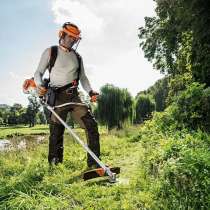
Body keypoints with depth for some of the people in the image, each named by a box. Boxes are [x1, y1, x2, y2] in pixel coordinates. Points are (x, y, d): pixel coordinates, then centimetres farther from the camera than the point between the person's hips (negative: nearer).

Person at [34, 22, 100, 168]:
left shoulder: (77, 57, 19)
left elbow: (83, 77, 19)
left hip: (74, 97, 4)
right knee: (56, 133, -2)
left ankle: (94, 163, -2)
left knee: (91, 125, -9)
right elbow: (38, 73, 5)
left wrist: (90, 91, 1)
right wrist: (40, 85, -17)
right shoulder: (50, 52, 7)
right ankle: (54, 165, 14)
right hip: (58, 97, -4)